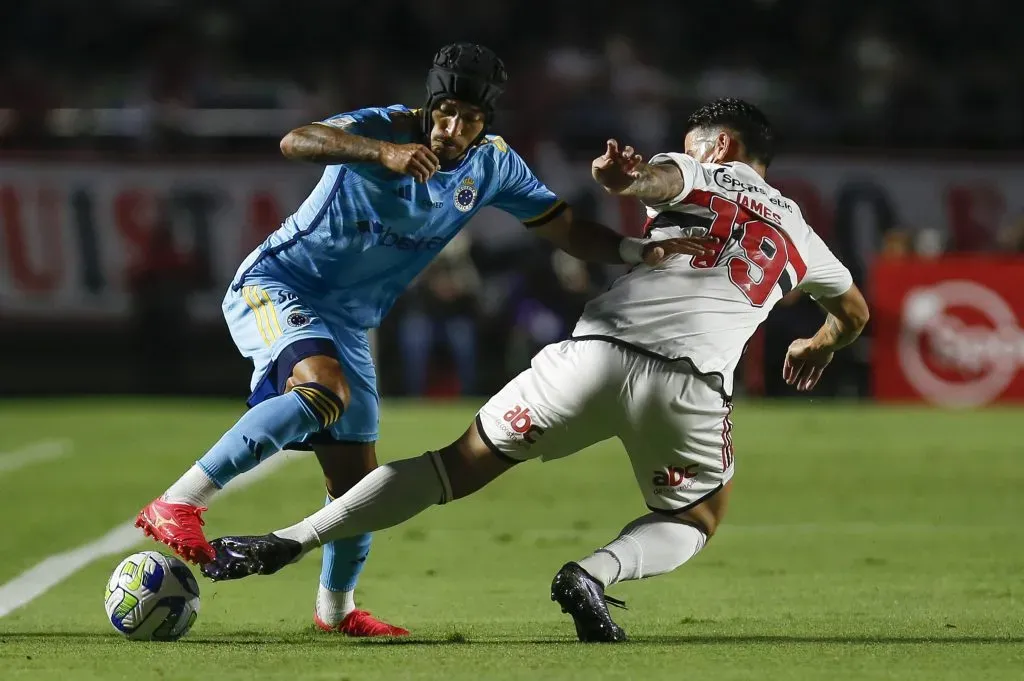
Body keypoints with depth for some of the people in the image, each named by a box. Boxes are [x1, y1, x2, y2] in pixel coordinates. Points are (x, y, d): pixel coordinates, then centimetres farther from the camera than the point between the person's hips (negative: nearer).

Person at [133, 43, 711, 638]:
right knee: (324, 391, -36)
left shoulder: (493, 166, -1)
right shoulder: (385, 128, -20)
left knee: (356, 475, 9)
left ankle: (336, 606, 35)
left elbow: (565, 228, 7)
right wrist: (383, 151, -53)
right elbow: (295, 141, -37)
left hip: (346, 323, 7)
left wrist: (639, 251, -11)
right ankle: (177, 506, -36)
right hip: (275, 283, -7)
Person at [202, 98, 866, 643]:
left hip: (600, 352, -1)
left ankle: (287, 543, 0)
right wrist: (818, 348, 67)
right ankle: (596, 573, -5)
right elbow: (856, 312, 47)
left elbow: (656, 177, -7)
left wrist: (627, 177, -29)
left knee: (464, 463, 8)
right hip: (693, 388, 1)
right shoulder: (798, 231, 29)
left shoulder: (696, 177, 19)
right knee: (696, 519, 26)